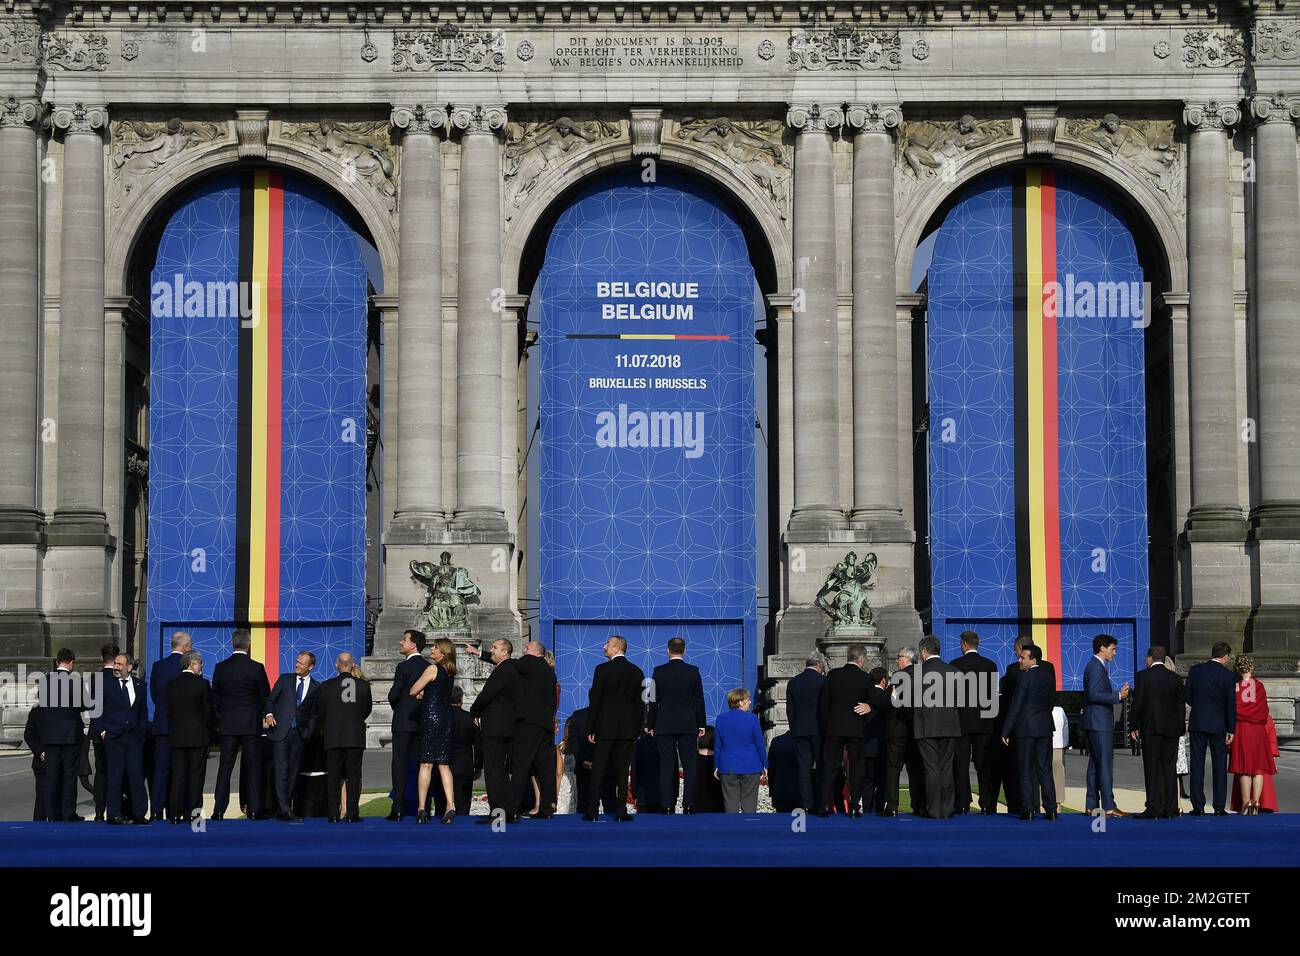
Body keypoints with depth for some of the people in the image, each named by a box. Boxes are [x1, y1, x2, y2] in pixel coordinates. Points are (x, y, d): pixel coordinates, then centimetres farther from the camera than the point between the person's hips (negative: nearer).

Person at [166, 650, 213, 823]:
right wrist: (208, 734, 4)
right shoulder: (202, 684, -7)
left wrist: (172, 732, 13)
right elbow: (208, 711, -6)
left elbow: (168, 711, 6)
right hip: (198, 737, -3)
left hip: (177, 737, 3)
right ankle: (192, 812, 0)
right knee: (195, 776, 2)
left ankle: (175, 813, 2)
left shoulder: (171, 685, 5)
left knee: (178, 776, 5)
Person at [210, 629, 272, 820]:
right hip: (251, 725, -2)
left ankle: (219, 810, 3)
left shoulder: (220, 668, -1)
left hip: (227, 725, 2)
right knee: (254, 767, 3)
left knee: (225, 768, 6)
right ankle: (254, 810, 0)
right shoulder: (256, 668, -7)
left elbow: (215, 697, 6)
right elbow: (265, 696, 0)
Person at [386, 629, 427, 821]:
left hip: (404, 721, -5)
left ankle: (398, 809, -9)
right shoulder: (429, 667, 7)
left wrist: (396, 708, 8)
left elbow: (393, 694, -11)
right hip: (423, 722, 6)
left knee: (400, 764, -4)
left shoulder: (404, 667, -11)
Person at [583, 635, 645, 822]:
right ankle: (621, 811, 0)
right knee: (622, 769, 4)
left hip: (605, 726, -3)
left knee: (598, 770, 2)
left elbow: (594, 700, -6)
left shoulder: (602, 669, -6)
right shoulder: (637, 672, 5)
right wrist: (637, 728, 12)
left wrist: (590, 728, -2)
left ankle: (593, 811, -1)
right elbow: (639, 702, 7)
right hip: (628, 728, 3)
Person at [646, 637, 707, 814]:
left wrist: (650, 725, 7)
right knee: (689, 765, 3)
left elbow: (654, 700, 0)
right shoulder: (693, 671, -1)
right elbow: (699, 700, 2)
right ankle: (688, 805, -1)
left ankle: (667, 805, -1)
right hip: (688, 726, 0)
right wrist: (701, 724, 9)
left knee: (666, 766, 2)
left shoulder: (659, 672, -3)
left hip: (664, 726, 0)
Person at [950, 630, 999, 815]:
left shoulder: (956, 665, -7)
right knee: (984, 764, 5)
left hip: (962, 720, -2)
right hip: (984, 721, 2)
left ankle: (962, 804, -1)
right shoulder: (990, 665, 2)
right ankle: (986, 804, 2)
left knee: (961, 763, 2)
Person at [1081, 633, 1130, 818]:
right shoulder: (1096, 667, -13)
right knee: (1105, 763, -11)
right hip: (1099, 723, -11)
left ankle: (1092, 805, 13)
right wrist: (1118, 696, -19)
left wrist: (1119, 694, 15)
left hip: (1095, 724, 11)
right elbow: (1094, 694, -22)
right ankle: (1108, 806, -12)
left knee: (1095, 763, 11)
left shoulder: (1096, 666, 18)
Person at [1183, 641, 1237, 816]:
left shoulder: (1195, 670, -1)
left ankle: (1198, 806, 3)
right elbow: (1231, 704, -6)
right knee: (1219, 766, 5)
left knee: (1196, 765, 5)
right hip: (1219, 724, -1)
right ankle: (1219, 807, 4)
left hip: (1197, 723, 1)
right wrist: (1231, 730, -1)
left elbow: (1186, 695, 2)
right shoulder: (1228, 675, -6)